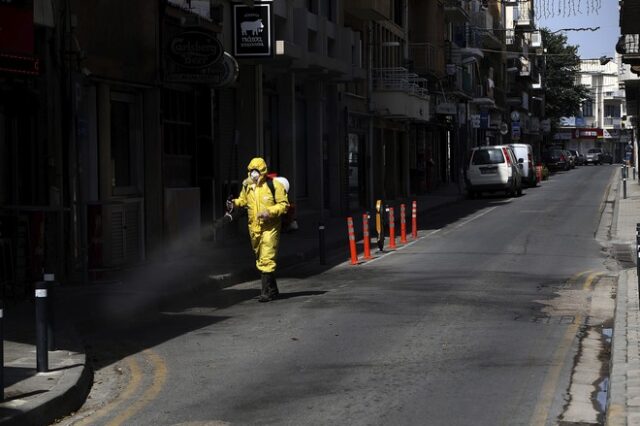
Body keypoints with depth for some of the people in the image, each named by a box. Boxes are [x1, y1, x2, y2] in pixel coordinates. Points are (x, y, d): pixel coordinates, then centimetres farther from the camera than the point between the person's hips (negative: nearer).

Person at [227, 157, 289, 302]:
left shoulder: (274, 185, -11)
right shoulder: (247, 186, 5)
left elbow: (284, 204, -9)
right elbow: (243, 200, 21)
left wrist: (269, 212, -22)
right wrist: (234, 203, 1)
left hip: (270, 228, -7)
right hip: (254, 228, 7)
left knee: (266, 260, -14)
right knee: (260, 260, 15)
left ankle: (267, 291, -9)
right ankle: (272, 289, 28)